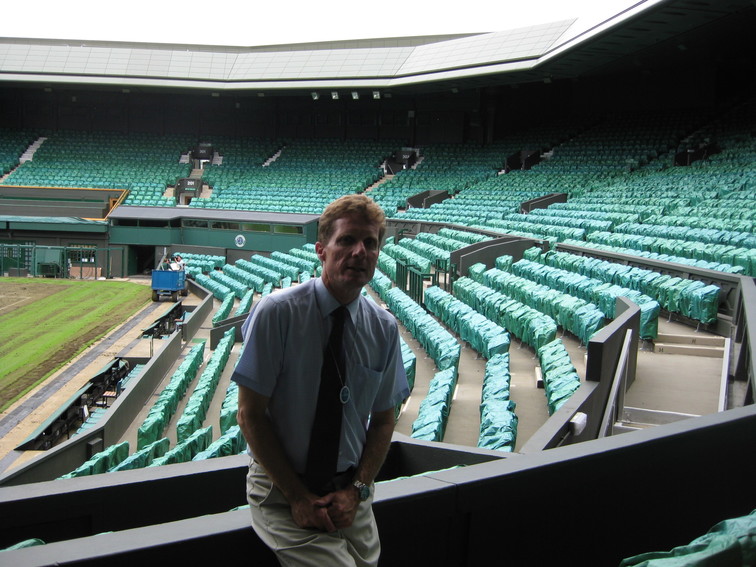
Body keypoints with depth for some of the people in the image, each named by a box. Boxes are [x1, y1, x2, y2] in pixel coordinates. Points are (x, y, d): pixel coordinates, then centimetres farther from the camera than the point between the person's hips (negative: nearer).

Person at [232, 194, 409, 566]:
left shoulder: (385, 328, -1)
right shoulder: (277, 313, -14)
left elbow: (383, 420, 5)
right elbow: (250, 414, -11)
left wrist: (356, 490, -8)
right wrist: (298, 497, -13)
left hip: (350, 490, 4)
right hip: (282, 490, -4)